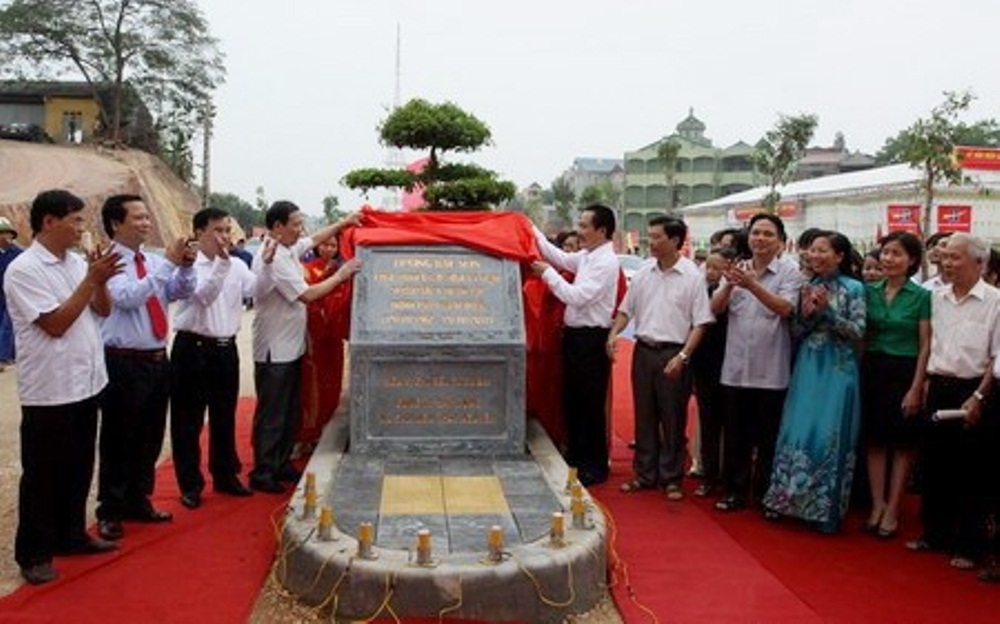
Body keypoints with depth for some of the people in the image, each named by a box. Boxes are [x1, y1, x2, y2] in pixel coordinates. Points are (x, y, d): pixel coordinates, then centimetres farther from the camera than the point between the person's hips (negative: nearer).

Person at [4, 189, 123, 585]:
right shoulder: (23, 269, -15)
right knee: (42, 475, 5)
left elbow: (103, 310, 9)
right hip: (48, 390, -7)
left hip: (86, 383, 7)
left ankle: (71, 535, 32)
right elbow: (55, 324, -20)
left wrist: (100, 280, -11)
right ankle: (33, 553, 18)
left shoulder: (76, 262, 6)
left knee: (79, 468, 17)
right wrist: (92, 279, -19)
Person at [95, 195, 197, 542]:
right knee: (119, 441, 4)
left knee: (150, 438, 16)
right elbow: (128, 297, -26)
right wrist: (168, 263, -24)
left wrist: (185, 266, -13)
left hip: (157, 360, 7)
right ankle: (110, 511, 18)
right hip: (124, 363, -7)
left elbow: (181, 292, 6)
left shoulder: (153, 261, 8)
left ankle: (138, 502, 31)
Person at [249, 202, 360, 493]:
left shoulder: (290, 250, 7)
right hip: (274, 351, -10)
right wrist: (341, 275, -13)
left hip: (291, 348, 10)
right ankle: (262, 473, 10)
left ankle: (282, 464, 28)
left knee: (291, 413, 17)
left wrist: (344, 222, 20)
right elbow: (307, 294, -23)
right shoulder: (273, 259, -21)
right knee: (271, 415, 0)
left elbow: (315, 239, 26)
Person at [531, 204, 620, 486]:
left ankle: (595, 467, 15)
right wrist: (533, 232, 16)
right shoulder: (586, 256, 8)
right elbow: (561, 258, 19)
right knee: (571, 400, 18)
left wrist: (547, 273, -14)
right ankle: (576, 456, 33)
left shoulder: (606, 262, -17)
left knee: (591, 404, 2)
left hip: (592, 338, -9)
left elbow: (576, 297, -21)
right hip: (576, 335, 9)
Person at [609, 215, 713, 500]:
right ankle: (644, 474, 23)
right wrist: (614, 333, -5)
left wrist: (682, 356, -17)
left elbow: (700, 323, -9)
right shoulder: (643, 272, 5)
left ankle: (672, 478, 16)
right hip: (643, 350, 4)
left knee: (673, 420, 4)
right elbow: (626, 309, 12)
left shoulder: (692, 276, -8)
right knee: (644, 417, 12)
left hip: (674, 353, -4)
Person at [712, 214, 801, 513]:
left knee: (768, 438, 8)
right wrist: (729, 285, -22)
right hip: (735, 368, 3)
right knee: (735, 436, 11)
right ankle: (736, 491, 22)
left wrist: (753, 285, -29)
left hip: (771, 371, -3)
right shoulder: (737, 269, 8)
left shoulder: (789, 272, -1)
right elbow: (716, 308, -1)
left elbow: (785, 308, -17)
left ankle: (765, 495, 21)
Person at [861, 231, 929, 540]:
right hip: (872, 371, 3)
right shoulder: (869, 291, 5)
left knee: (903, 444, 5)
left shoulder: (921, 296, -5)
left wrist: (916, 388, -10)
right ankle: (877, 505, 17)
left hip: (904, 372, -3)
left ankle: (892, 510, 13)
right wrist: (859, 373, -3)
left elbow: (925, 346, -5)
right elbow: (859, 335, 8)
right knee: (875, 440, 7)